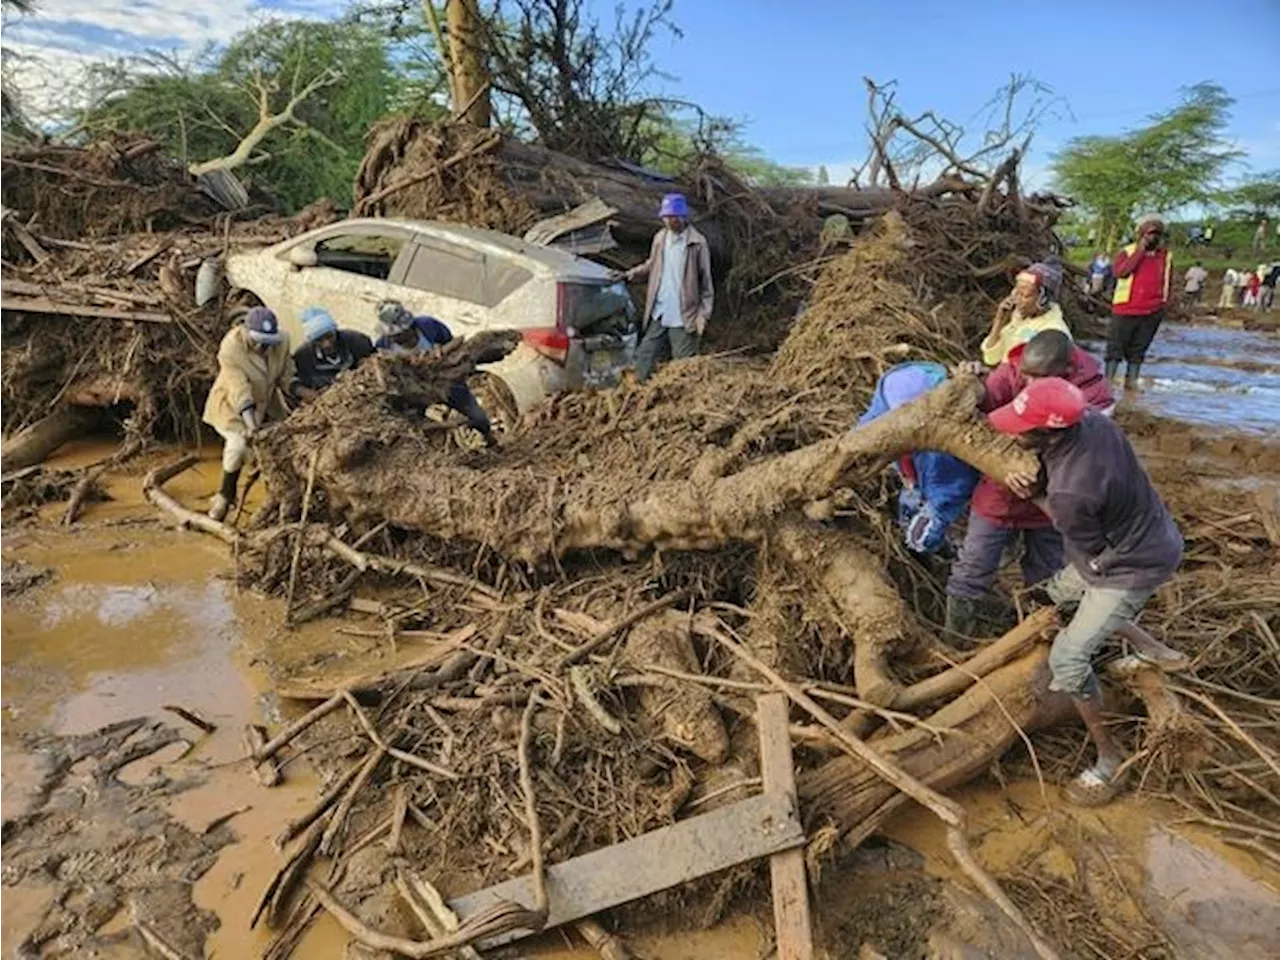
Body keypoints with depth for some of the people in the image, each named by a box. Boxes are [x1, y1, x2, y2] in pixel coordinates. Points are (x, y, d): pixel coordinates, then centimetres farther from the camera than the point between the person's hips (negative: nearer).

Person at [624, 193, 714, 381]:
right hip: (658, 315, 5)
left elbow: (706, 281, -6)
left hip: (683, 317, -5)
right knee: (644, 359, 7)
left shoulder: (697, 243, -9)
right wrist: (629, 274, 3)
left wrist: (703, 314, -11)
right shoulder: (660, 238, 8)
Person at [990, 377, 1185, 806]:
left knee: (1068, 659, -7)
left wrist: (1036, 494, -13)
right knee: (1059, 591, 27)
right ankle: (1150, 648, 38)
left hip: (1132, 567, -9)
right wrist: (1036, 484, -15)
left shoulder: (1070, 494, -39)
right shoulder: (1092, 420, -18)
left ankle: (1109, 759, 10)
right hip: (1149, 535, 9)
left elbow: (1091, 551, -17)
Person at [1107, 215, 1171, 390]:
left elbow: (1168, 282, 20)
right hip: (1125, 309, -3)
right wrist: (1140, 251, -15)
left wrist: (1164, 303, 13)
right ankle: (1108, 380, 3)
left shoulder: (1166, 256, 11)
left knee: (1138, 349, 8)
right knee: (1116, 346, -1)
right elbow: (1120, 271, -19)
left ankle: (1131, 380, 14)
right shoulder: (1127, 252, 0)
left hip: (1152, 312, 3)